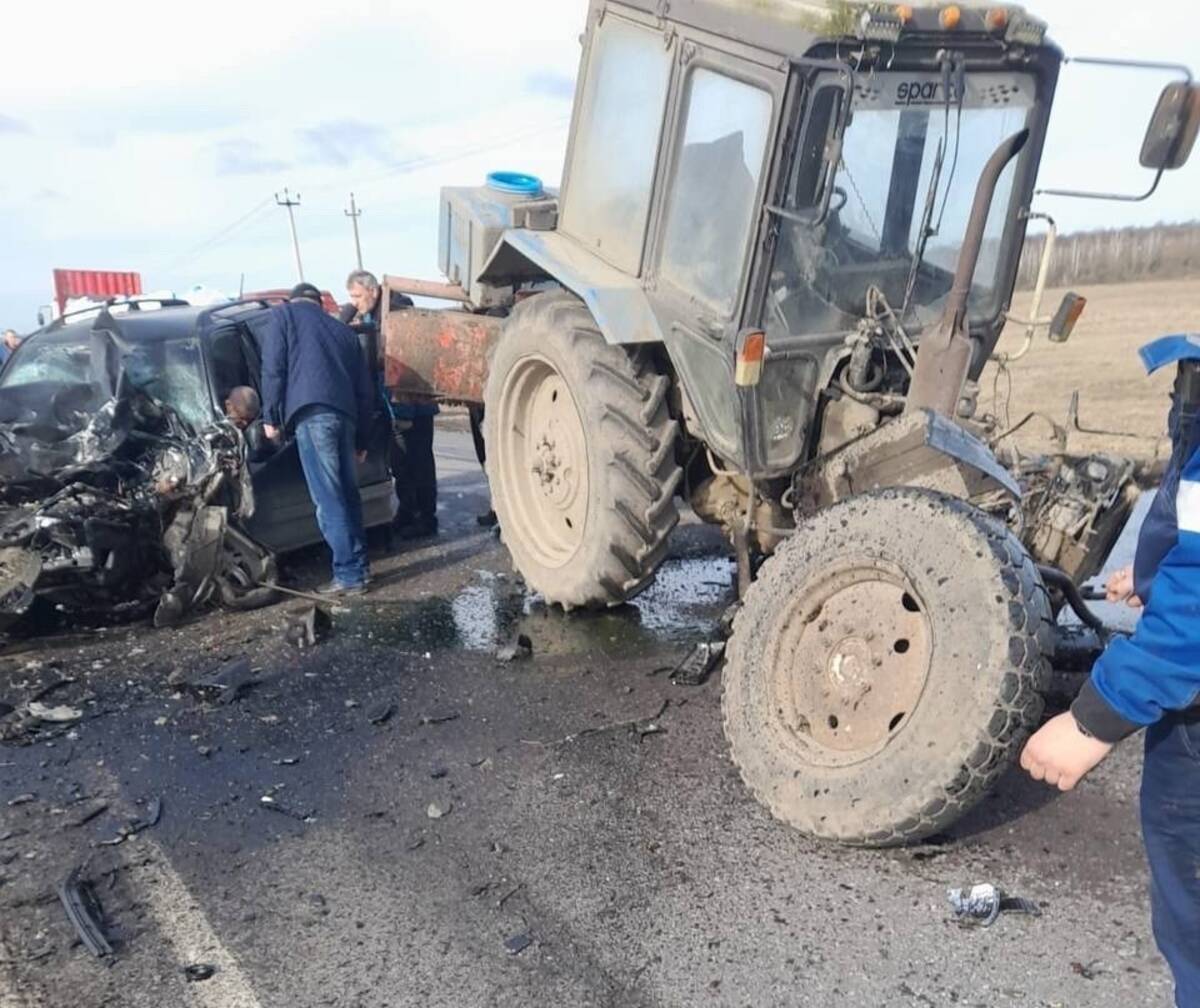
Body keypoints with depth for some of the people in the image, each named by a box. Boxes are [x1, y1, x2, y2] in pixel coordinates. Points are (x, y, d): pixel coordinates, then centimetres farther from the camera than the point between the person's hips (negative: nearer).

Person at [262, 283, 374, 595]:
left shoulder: (283, 314, 17)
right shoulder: (343, 329, 29)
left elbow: (273, 367, 2)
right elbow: (365, 389, 26)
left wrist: (270, 416, 5)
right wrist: (362, 439, 30)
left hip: (312, 413, -5)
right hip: (345, 415, 6)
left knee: (329, 499, -7)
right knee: (347, 494, 15)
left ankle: (349, 574, -7)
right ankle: (358, 566, 18)